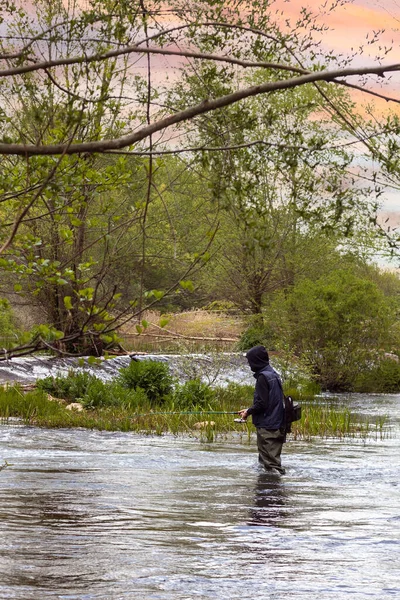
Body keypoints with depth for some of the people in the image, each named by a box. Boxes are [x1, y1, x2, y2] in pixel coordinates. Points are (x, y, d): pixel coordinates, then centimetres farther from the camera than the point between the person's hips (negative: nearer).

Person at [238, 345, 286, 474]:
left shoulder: (263, 377, -16)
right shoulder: (273, 375, 14)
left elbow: (262, 403, -21)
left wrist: (249, 412, -5)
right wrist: (250, 410, 16)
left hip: (267, 426, -10)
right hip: (277, 425, 10)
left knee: (271, 463, -6)